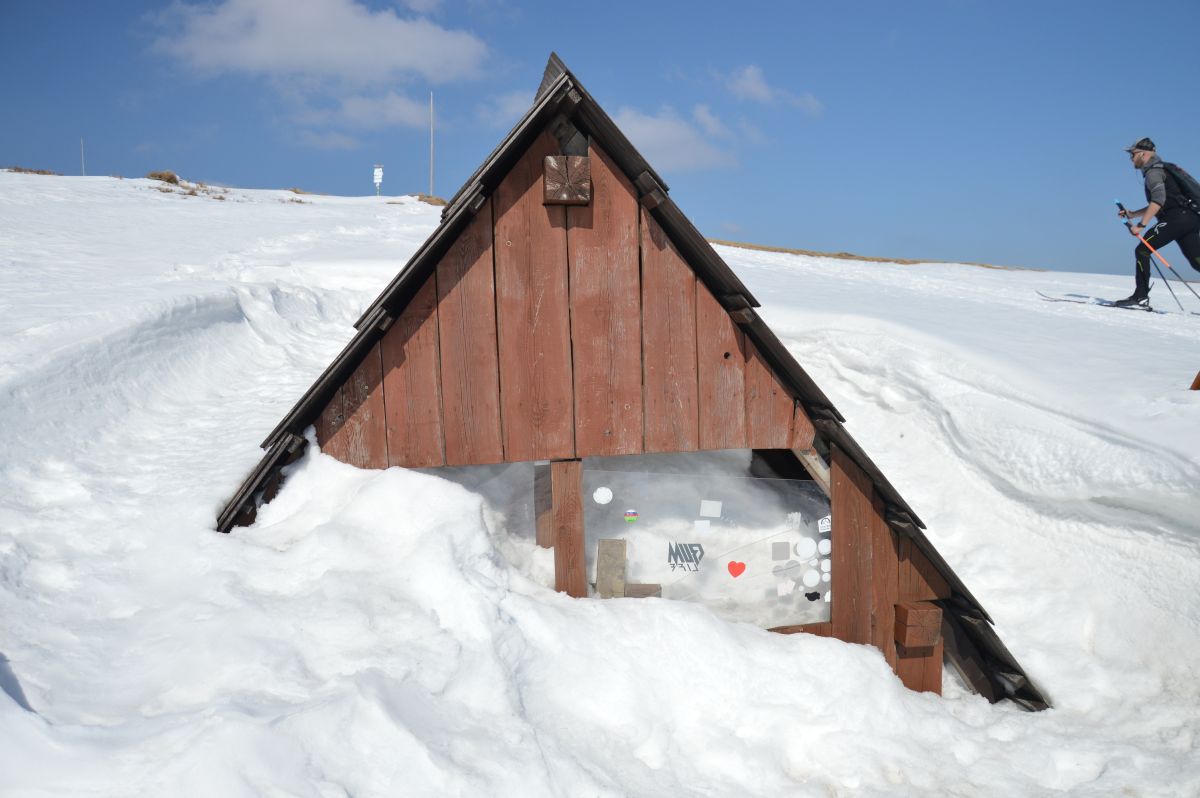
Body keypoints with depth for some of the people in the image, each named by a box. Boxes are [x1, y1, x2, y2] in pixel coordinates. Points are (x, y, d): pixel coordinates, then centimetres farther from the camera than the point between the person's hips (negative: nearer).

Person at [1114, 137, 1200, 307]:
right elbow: (1157, 205, 33)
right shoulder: (1161, 170, 28)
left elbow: (1159, 199, -20)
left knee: (1142, 250, -4)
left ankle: (1141, 296, -7)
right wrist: (1132, 214, 28)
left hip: (1176, 217, -9)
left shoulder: (1153, 171, -2)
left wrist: (1141, 225, -24)